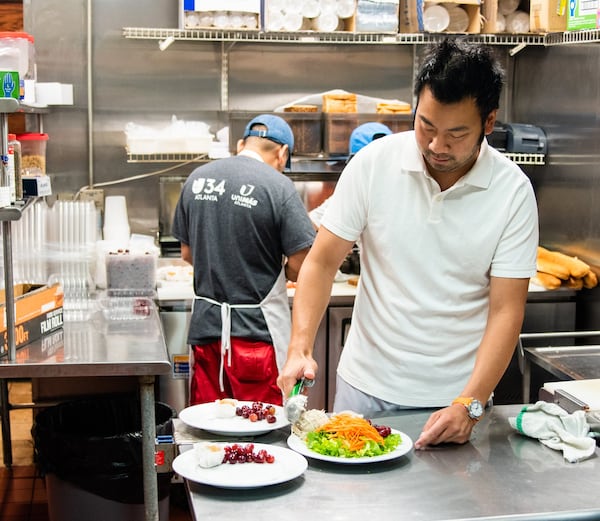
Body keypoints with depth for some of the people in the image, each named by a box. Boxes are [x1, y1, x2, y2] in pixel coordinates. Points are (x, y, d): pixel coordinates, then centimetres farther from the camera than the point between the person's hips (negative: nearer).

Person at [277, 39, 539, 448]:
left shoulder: (513, 191, -11)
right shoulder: (374, 163, -10)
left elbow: (506, 311, -11)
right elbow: (321, 263, -5)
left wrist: (469, 405, -22)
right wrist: (299, 349, -19)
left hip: (457, 398, 0)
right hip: (366, 386, 1)